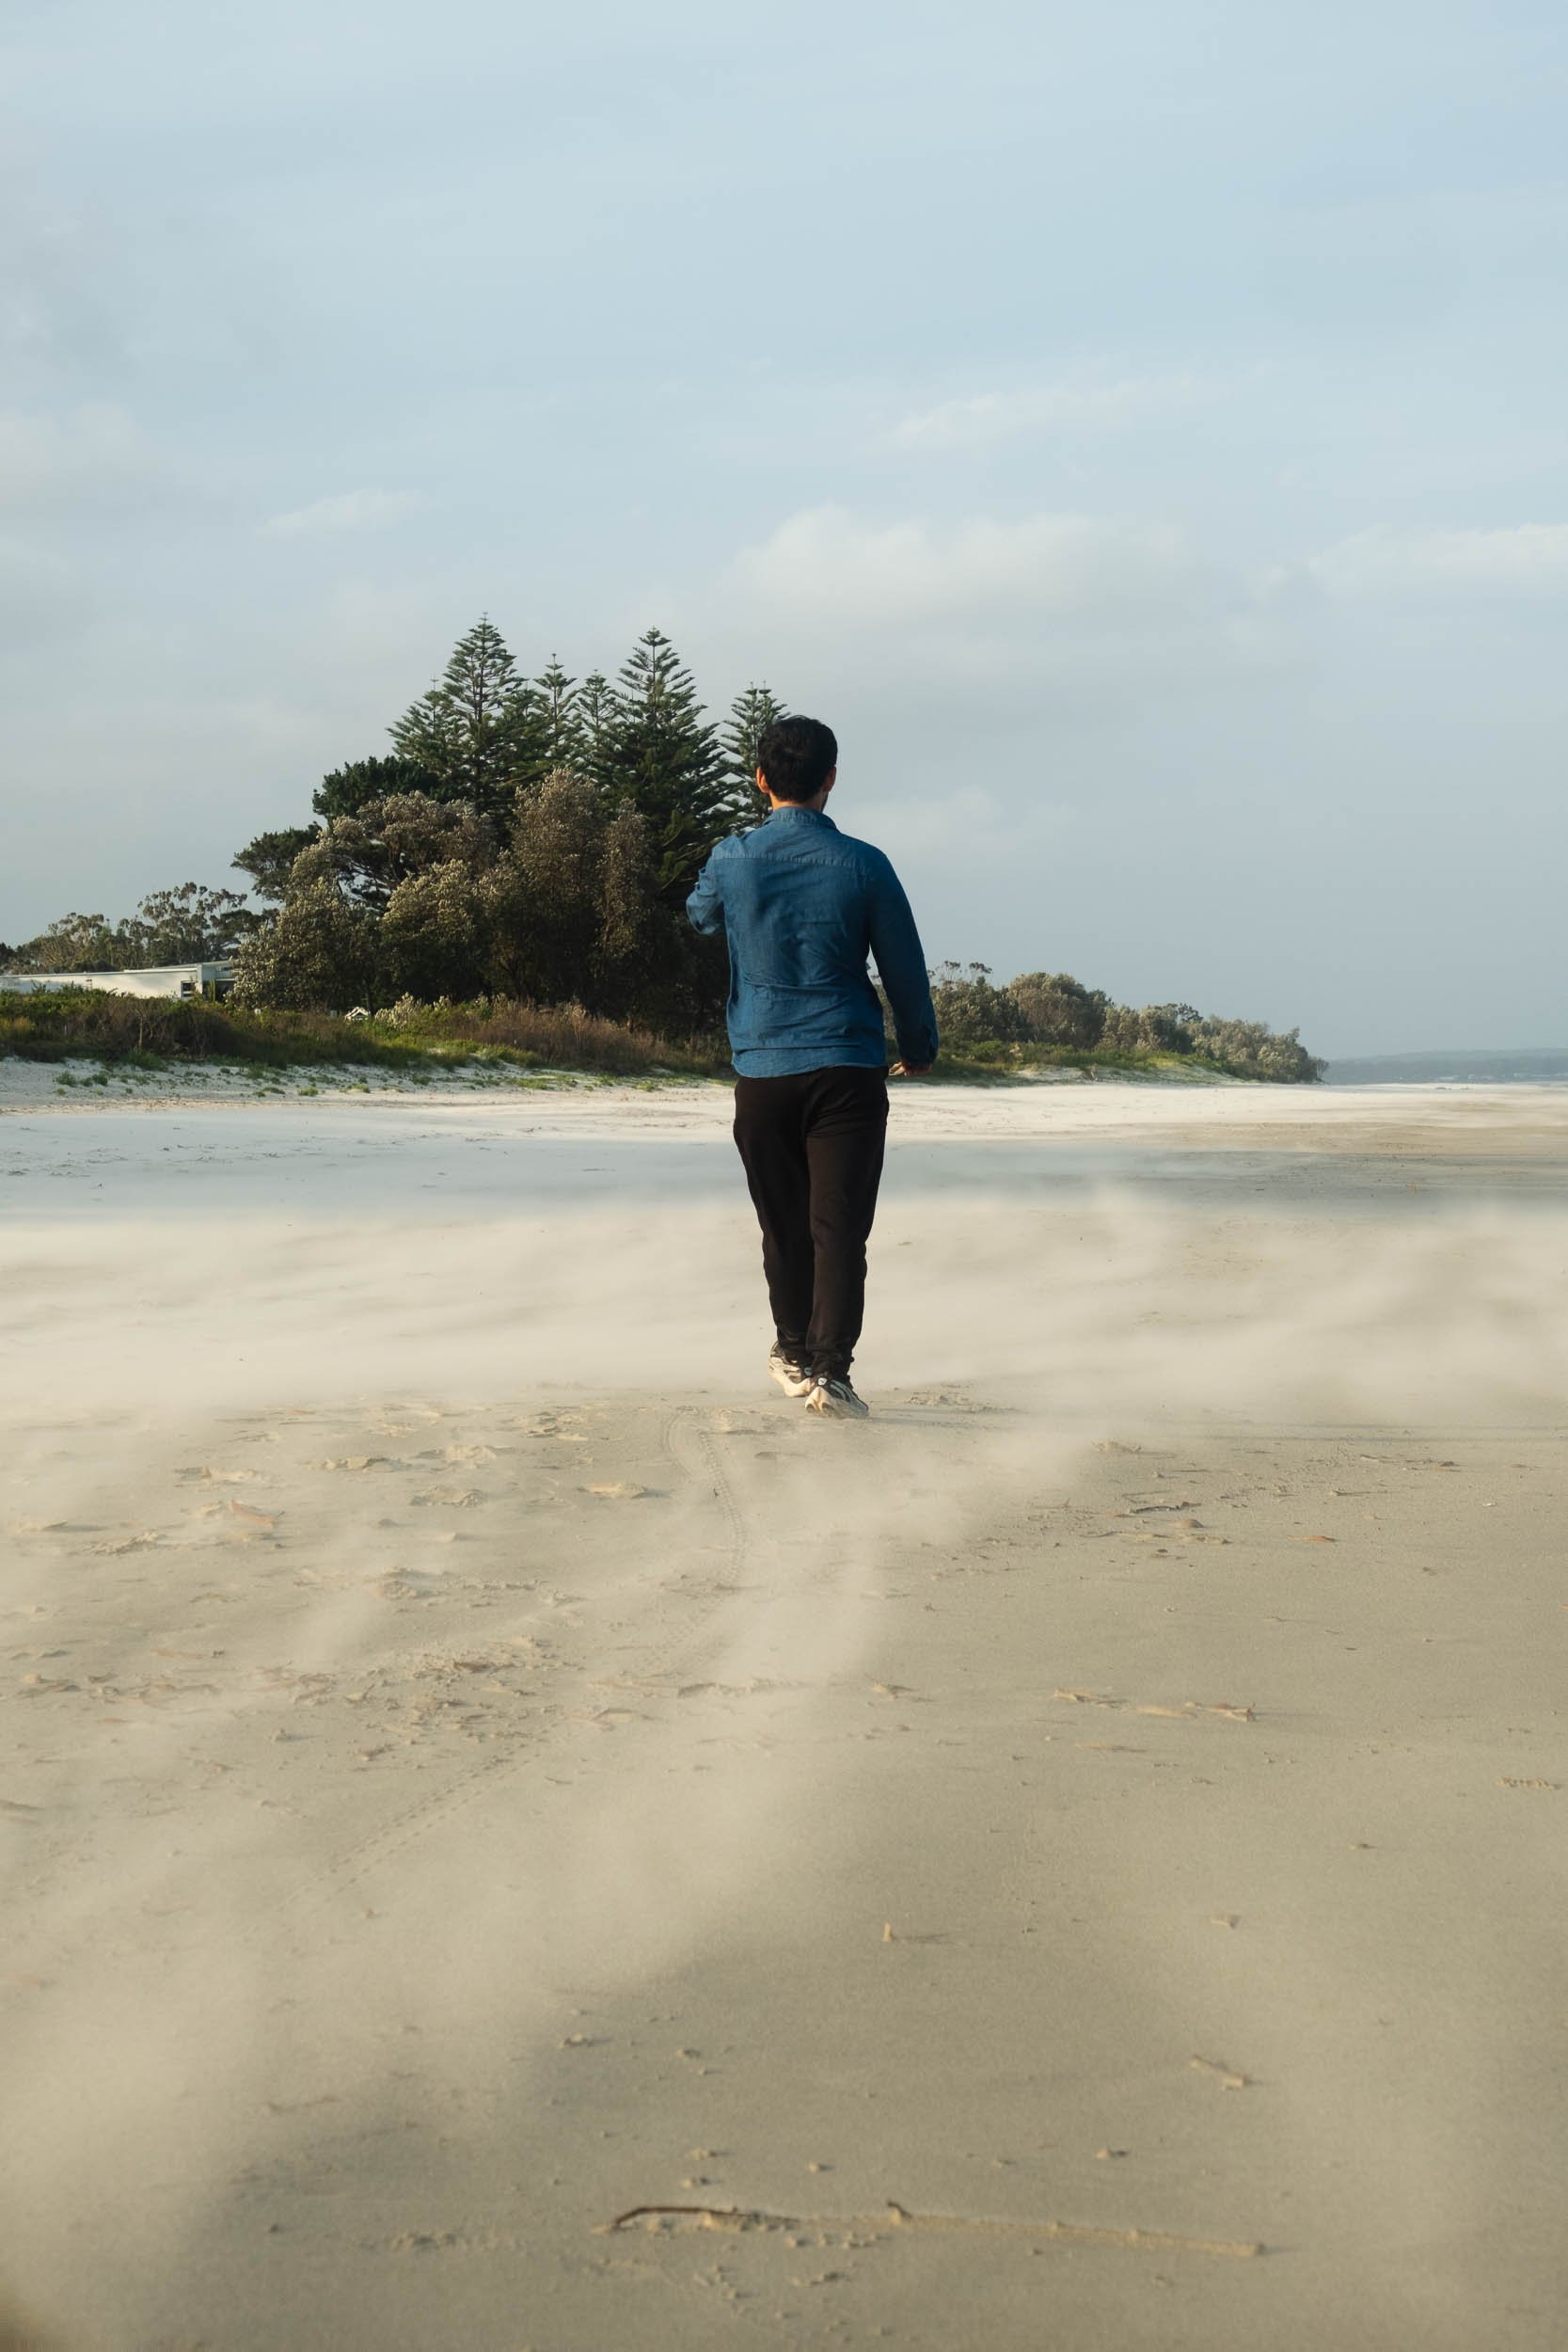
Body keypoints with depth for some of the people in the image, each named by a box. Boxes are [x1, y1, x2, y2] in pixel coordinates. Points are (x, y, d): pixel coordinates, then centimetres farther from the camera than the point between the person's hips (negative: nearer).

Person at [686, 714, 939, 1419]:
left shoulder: (733, 859, 0)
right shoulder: (862, 866, -5)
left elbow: (701, 914, 24)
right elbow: (904, 968, 3)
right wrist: (919, 1048, 19)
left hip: (762, 1071, 2)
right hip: (847, 1069, -2)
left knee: (784, 1225, 15)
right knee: (839, 1224, -3)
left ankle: (794, 1354, 29)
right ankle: (829, 1368, -12)